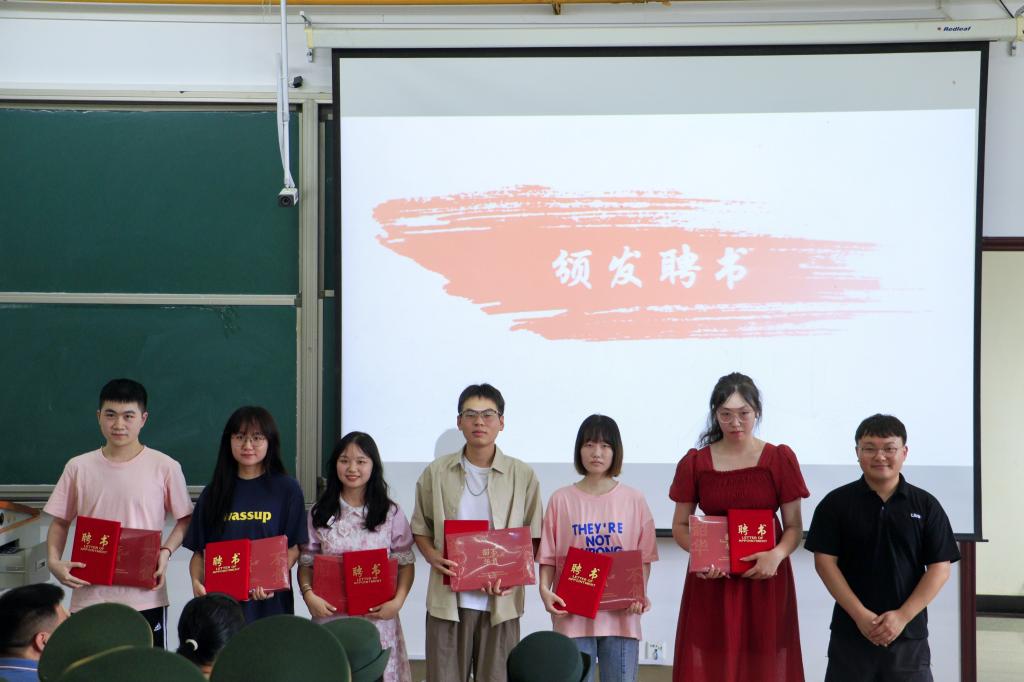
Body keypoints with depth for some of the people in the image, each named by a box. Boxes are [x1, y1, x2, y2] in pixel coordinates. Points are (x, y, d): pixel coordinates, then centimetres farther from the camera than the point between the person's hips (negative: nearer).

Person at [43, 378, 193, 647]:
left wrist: (166, 551, -9)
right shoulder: (79, 468, 5)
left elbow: (185, 519, 7)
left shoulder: (165, 467, -1)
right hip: (89, 596, 2)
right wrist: (54, 561, -4)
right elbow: (60, 522, 12)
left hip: (145, 598, -2)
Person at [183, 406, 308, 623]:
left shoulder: (287, 489, 2)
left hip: (269, 602, -2)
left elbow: (294, 547, -1)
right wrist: (196, 581, -8)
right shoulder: (214, 492, 10)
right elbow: (199, 550, 10)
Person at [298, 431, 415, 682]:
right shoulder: (320, 513, 5)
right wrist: (309, 595, -9)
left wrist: (398, 601, -11)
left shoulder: (391, 513, 2)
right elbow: (307, 562, 7)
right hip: (330, 615, 1)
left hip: (377, 617, -1)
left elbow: (406, 563, 3)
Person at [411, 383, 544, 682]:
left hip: (500, 601, 0)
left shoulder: (523, 475, 2)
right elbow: (420, 529, 12)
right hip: (448, 600, 1)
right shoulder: (436, 472, 5)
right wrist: (433, 557, -8)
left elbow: (533, 538, 6)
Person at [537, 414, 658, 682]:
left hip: (621, 614, 1)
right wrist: (544, 590, -12)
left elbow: (644, 555, 4)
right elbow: (548, 555, 4)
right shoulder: (561, 500, 3)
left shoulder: (634, 500, 4)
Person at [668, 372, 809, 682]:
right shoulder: (694, 463, 2)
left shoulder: (780, 459, 0)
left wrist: (778, 555, -19)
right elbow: (680, 525, 7)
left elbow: (794, 526, 2)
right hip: (711, 580, 1)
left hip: (765, 578, 0)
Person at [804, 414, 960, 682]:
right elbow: (825, 561, -4)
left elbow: (940, 568, 0)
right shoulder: (836, 503, 0)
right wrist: (860, 614, -12)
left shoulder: (926, 506, 3)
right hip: (851, 630, 0)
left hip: (909, 633, 1)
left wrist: (903, 616, -10)